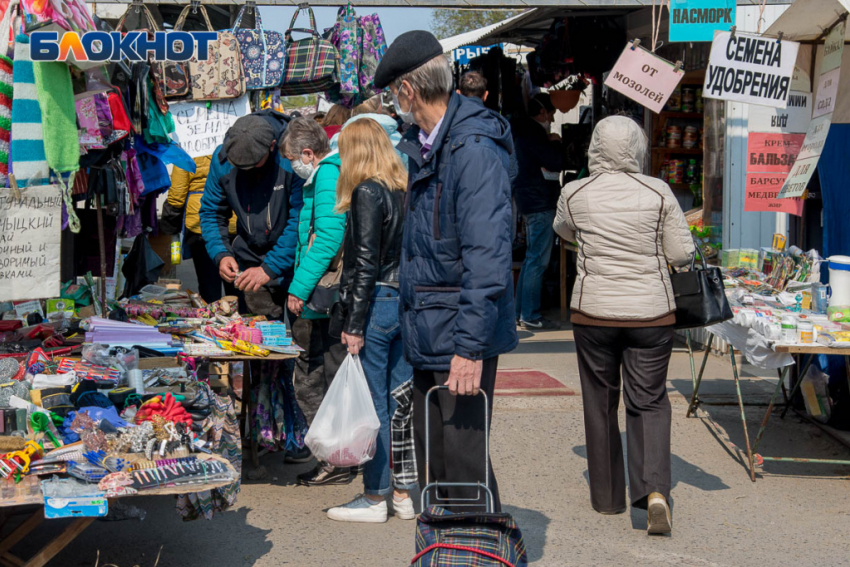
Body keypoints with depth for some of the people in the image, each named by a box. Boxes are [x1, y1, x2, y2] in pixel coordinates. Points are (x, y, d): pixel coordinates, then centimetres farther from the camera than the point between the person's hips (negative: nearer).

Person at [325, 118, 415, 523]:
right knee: (401, 402, 11)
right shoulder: (404, 190, 10)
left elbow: (366, 264, -16)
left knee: (373, 406, 0)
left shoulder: (368, 193, -12)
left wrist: (355, 325, -14)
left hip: (376, 305, -8)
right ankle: (405, 493, 17)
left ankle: (376, 497, 7)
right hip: (406, 303, 8)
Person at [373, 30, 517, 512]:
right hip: (426, 329, 10)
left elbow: (488, 256, -23)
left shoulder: (474, 150, -18)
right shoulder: (419, 146, 13)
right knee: (431, 460, 16)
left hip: (462, 337, -10)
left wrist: (470, 346, -25)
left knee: (464, 460, -5)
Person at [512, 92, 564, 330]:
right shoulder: (533, 133, -15)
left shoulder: (524, 132, 18)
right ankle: (530, 316, -8)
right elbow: (555, 163, -21)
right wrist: (556, 143, -4)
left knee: (532, 258, 16)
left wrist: (551, 144, 8)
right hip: (540, 203, -11)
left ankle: (521, 311, 20)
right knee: (538, 260, -9)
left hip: (529, 201, 11)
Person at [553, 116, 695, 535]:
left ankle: (607, 497, 23)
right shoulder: (658, 193, -7)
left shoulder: (575, 194, -3)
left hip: (594, 312, 1)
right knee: (649, 401, 8)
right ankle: (654, 489, -11)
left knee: (600, 403, 14)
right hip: (651, 312, 0)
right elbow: (682, 254, -3)